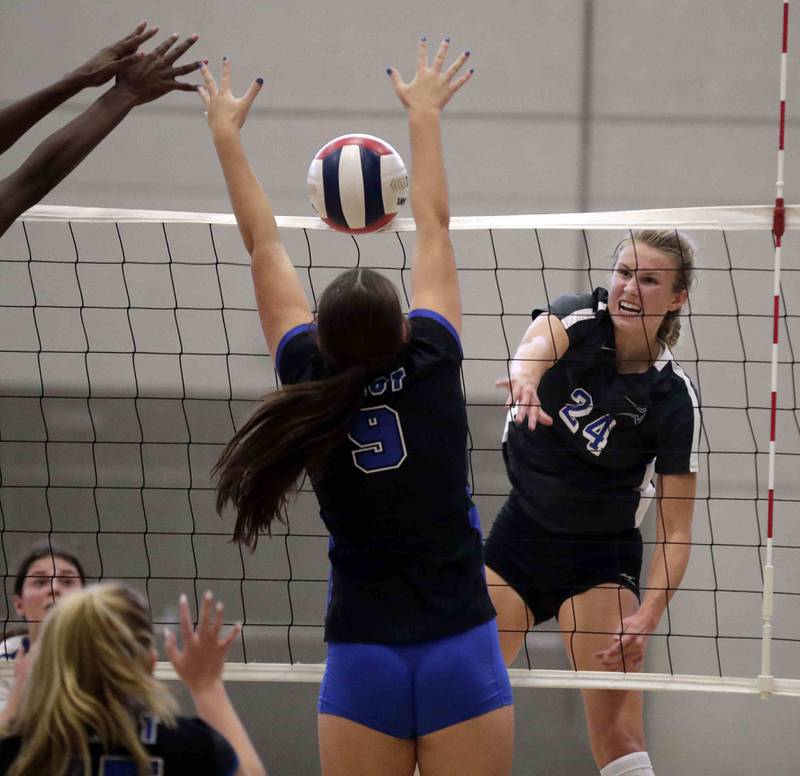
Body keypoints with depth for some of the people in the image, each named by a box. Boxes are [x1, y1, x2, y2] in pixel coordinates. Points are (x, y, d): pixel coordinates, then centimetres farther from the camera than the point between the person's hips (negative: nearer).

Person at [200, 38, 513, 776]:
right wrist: (424, 114, 20)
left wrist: (226, 134, 19)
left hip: (362, 660, 1)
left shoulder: (309, 382, -3)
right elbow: (434, 227, 8)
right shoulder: (432, 368, -5)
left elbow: (264, 246, 9)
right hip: (462, 654, -1)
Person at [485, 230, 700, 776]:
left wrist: (647, 617, -30)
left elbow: (677, 528, -15)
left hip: (600, 560, -3)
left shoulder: (674, 398, -16)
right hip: (520, 532, 3)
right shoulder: (579, 319, -12)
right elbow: (540, 340, -37)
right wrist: (524, 376, -62)